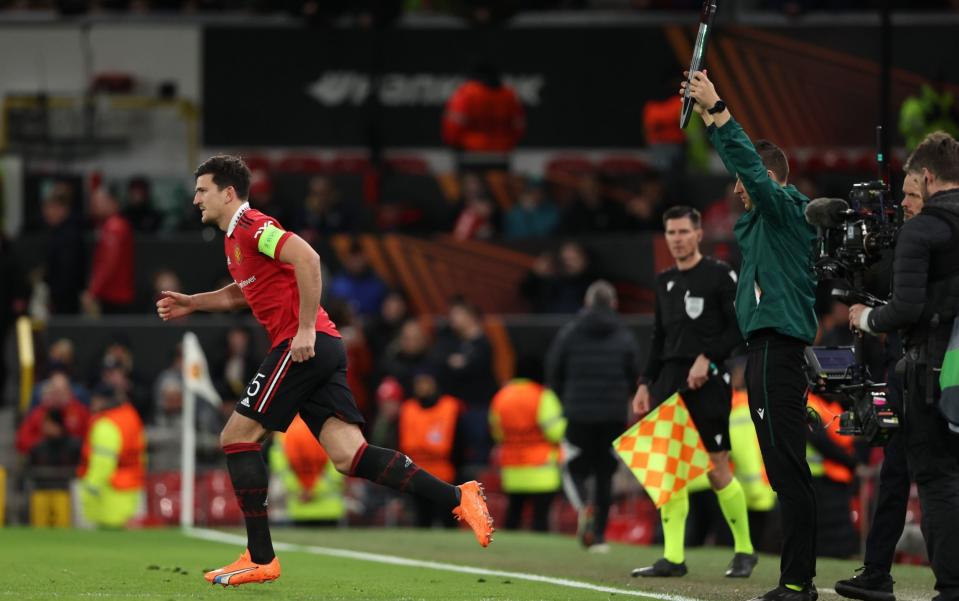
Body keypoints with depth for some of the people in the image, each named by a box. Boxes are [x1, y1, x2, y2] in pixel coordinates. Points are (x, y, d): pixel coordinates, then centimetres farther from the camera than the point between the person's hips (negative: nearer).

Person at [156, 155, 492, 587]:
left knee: (237, 436, -2)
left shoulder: (251, 225, -7)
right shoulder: (234, 238, 24)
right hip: (321, 350, 9)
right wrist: (191, 303, 31)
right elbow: (241, 293, 42)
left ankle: (260, 558, -1)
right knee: (349, 457, -3)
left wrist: (306, 329, -22)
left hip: (303, 346, -9)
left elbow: (307, 258, -22)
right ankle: (458, 498, -12)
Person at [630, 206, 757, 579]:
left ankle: (745, 551, 9)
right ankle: (673, 558, -1)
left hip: (707, 380, -6)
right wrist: (646, 384, 14)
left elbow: (741, 328, -7)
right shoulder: (664, 282, 17)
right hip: (670, 379, 6)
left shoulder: (720, 275, -2)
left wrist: (707, 357, -16)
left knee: (717, 470, -6)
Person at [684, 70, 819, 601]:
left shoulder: (787, 209, -7)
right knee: (784, 471, 9)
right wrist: (706, 112, 24)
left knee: (788, 468, -12)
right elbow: (739, 159, 27)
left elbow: (751, 163, -20)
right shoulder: (762, 217, 18)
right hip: (765, 346, 10)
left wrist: (717, 109, -18)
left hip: (777, 351, -10)